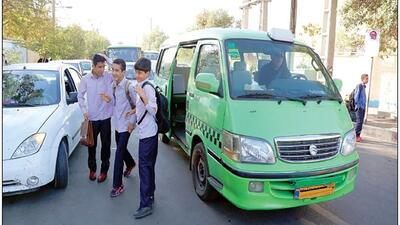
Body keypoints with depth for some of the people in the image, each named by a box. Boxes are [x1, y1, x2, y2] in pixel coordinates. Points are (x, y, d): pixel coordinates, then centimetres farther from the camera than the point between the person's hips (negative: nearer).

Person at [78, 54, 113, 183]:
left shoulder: (109, 77, -6)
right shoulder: (86, 79, -2)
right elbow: (80, 96, 6)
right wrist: (84, 110, -4)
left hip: (105, 117, -1)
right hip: (91, 117, 1)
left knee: (105, 145, 8)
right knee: (92, 145, 14)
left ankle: (104, 170, 25)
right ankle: (92, 169, 34)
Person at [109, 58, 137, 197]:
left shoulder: (129, 86, -19)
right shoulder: (113, 85, 2)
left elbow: (137, 105, -13)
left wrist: (132, 121, -14)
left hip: (125, 124, -7)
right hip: (117, 123, 7)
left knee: (119, 153, -7)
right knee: (121, 148, 23)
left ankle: (117, 185, 3)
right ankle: (130, 164, 53)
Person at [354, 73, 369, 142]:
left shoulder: (364, 86, 16)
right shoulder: (359, 86, -9)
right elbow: (356, 96, -13)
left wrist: (364, 105, 15)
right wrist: (357, 104, -14)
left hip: (363, 107, 9)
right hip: (359, 107, -9)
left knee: (361, 121, 10)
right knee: (359, 121, -10)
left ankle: (358, 135, 15)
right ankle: (356, 135, -7)